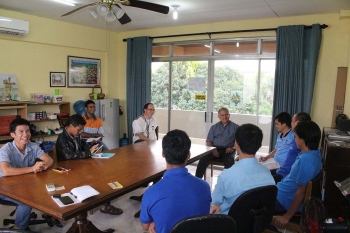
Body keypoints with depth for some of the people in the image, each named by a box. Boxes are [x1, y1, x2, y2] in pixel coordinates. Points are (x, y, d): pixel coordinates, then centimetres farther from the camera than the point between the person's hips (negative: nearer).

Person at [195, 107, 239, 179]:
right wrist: (213, 149, -7)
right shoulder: (214, 127, 20)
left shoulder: (235, 127, 14)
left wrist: (233, 148, -13)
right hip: (215, 149, 2)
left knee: (229, 161, -36)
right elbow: (208, 141, 13)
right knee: (203, 159, -27)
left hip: (227, 150, -2)